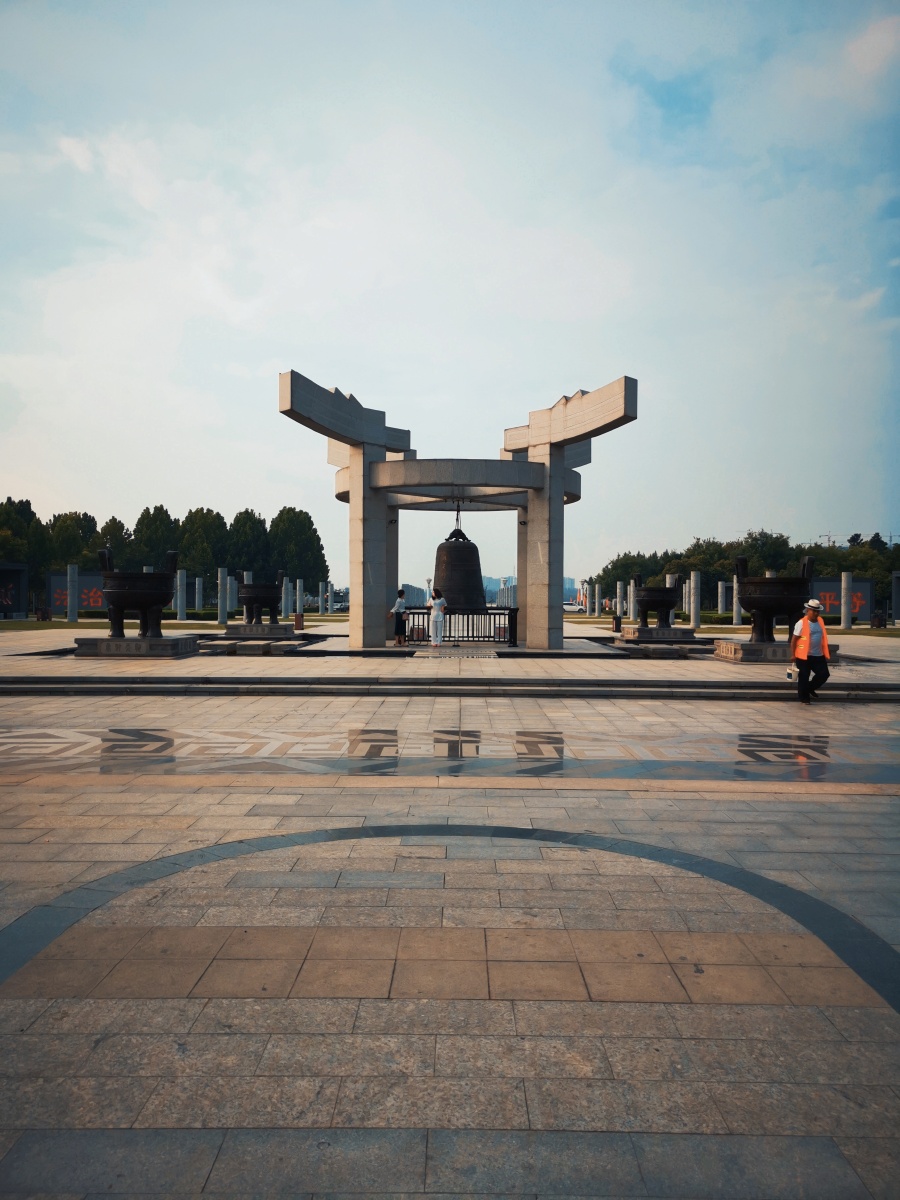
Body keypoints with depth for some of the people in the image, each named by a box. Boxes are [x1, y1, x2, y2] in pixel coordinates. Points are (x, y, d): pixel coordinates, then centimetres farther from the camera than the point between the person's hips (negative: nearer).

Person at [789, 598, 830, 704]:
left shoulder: (820, 621, 9)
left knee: (824, 674, 1)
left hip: (818, 655, 6)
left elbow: (823, 638, 18)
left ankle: (810, 689, 23)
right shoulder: (801, 623, -9)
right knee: (803, 677, 2)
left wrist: (825, 654, 17)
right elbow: (794, 640, -8)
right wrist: (793, 654, -11)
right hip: (804, 656, -6)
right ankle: (803, 698, 16)